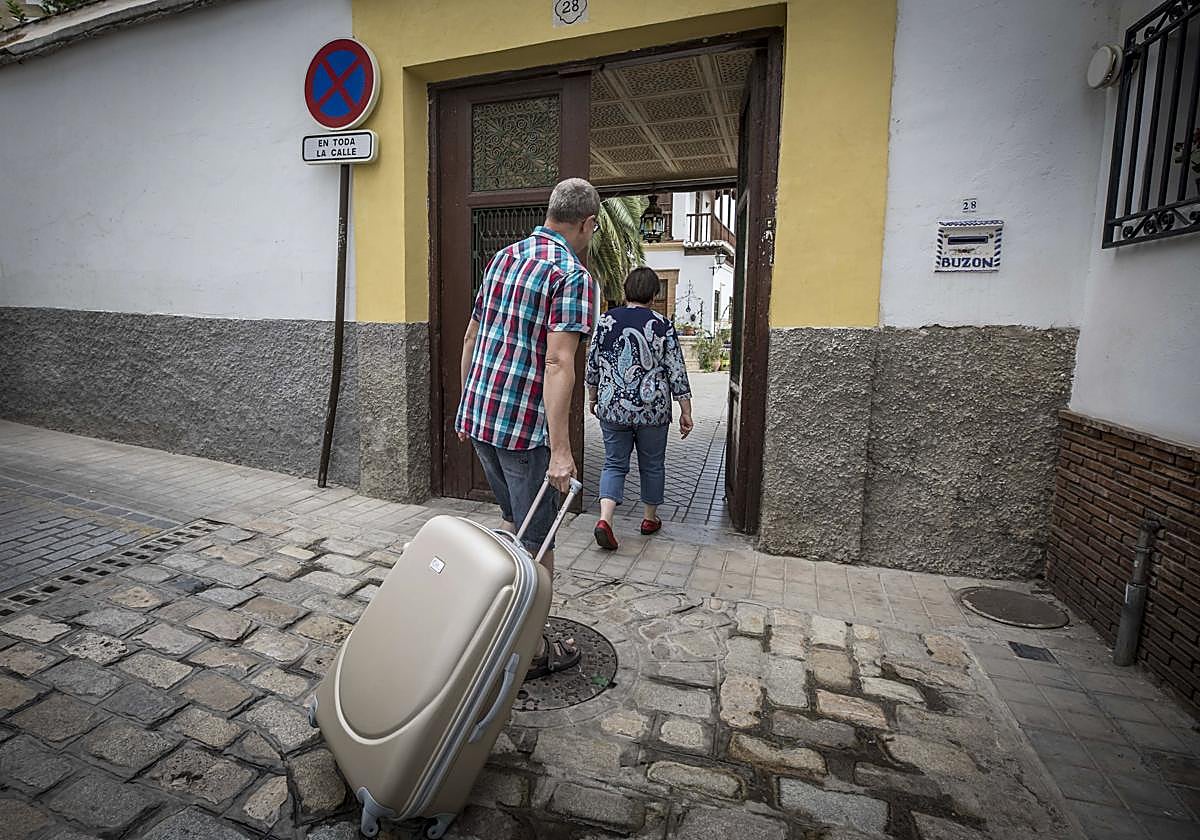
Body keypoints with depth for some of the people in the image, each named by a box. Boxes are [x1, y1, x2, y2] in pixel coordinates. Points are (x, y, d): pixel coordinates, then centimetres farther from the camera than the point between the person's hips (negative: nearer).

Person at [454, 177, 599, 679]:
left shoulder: (503, 258, 12)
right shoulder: (574, 277, -12)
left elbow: (470, 339, 16)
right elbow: (557, 364, -23)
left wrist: (467, 404, 24)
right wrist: (560, 449, -24)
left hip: (477, 416, 8)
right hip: (526, 424, -8)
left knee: (514, 522, 24)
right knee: (537, 542, 7)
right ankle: (531, 651, 20)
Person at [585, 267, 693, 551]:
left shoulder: (606, 320, 0)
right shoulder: (663, 326, -6)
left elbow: (592, 364, 5)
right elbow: (677, 372, -5)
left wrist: (593, 397, 19)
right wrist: (686, 412, 1)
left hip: (612, 408, 2)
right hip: (652, 410, -1)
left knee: (614, 464, 11)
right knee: (652, 465, 16)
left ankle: (605, 518, -6)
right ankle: (650, 518, 30)